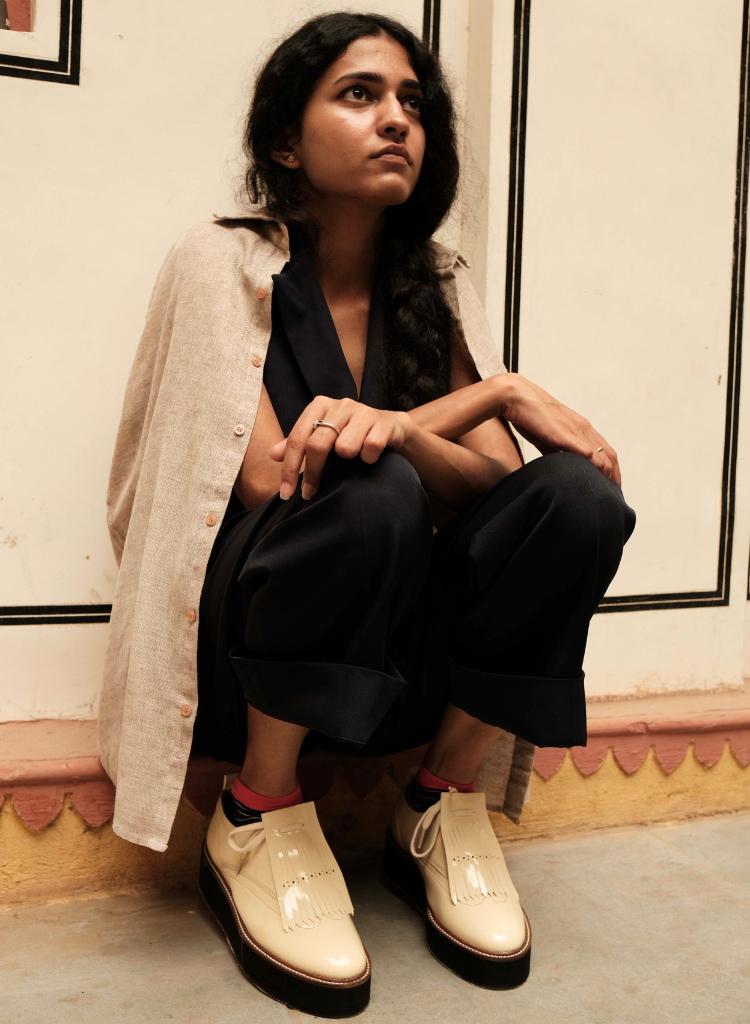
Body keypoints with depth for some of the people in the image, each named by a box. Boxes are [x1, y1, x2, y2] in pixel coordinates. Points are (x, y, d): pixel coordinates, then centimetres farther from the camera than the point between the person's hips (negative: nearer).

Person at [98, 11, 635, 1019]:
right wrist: (501, 393, -19)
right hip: (239, 639, -4)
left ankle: (442, 811, -6)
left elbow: (497, 479, -3)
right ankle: (257, 823, -14)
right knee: (371, 492, -34)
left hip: (394, 653, 5)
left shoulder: (436, 288, 8)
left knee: (578, 495, -19)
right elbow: (269, 479, -19)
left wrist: (396, 426, -27)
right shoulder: (222, 263, -6)